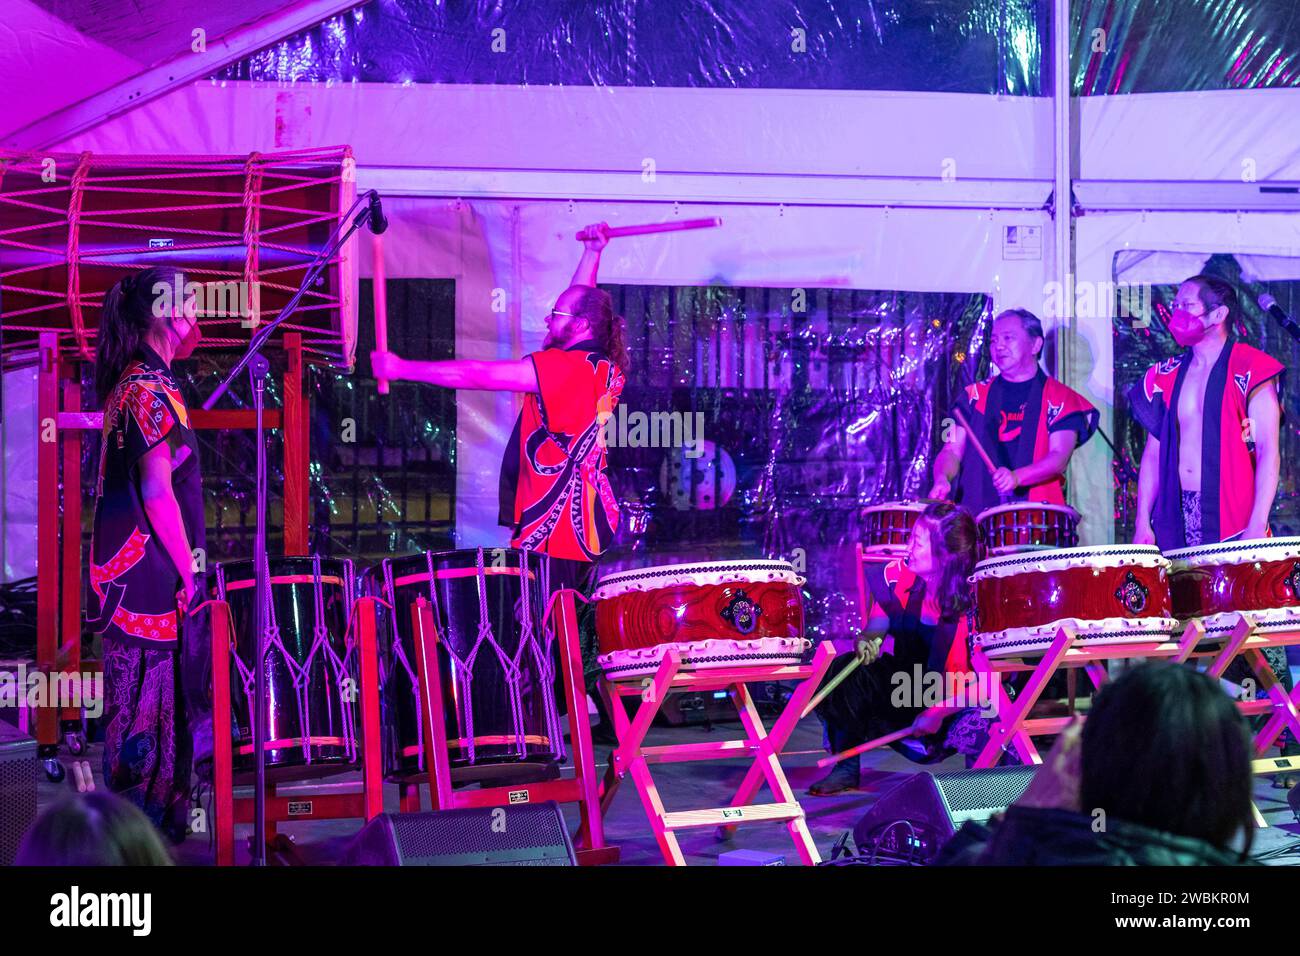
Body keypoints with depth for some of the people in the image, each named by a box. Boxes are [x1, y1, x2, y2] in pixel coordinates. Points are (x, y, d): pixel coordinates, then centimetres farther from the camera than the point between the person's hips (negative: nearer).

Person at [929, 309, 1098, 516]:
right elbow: (952, 451, 12)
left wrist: (1016, 477, -22)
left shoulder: (1060, 398, 6)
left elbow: (1060, 457, -5)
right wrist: (943, 478, -10)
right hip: (976, 512, 3)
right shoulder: (975, 395, 16)